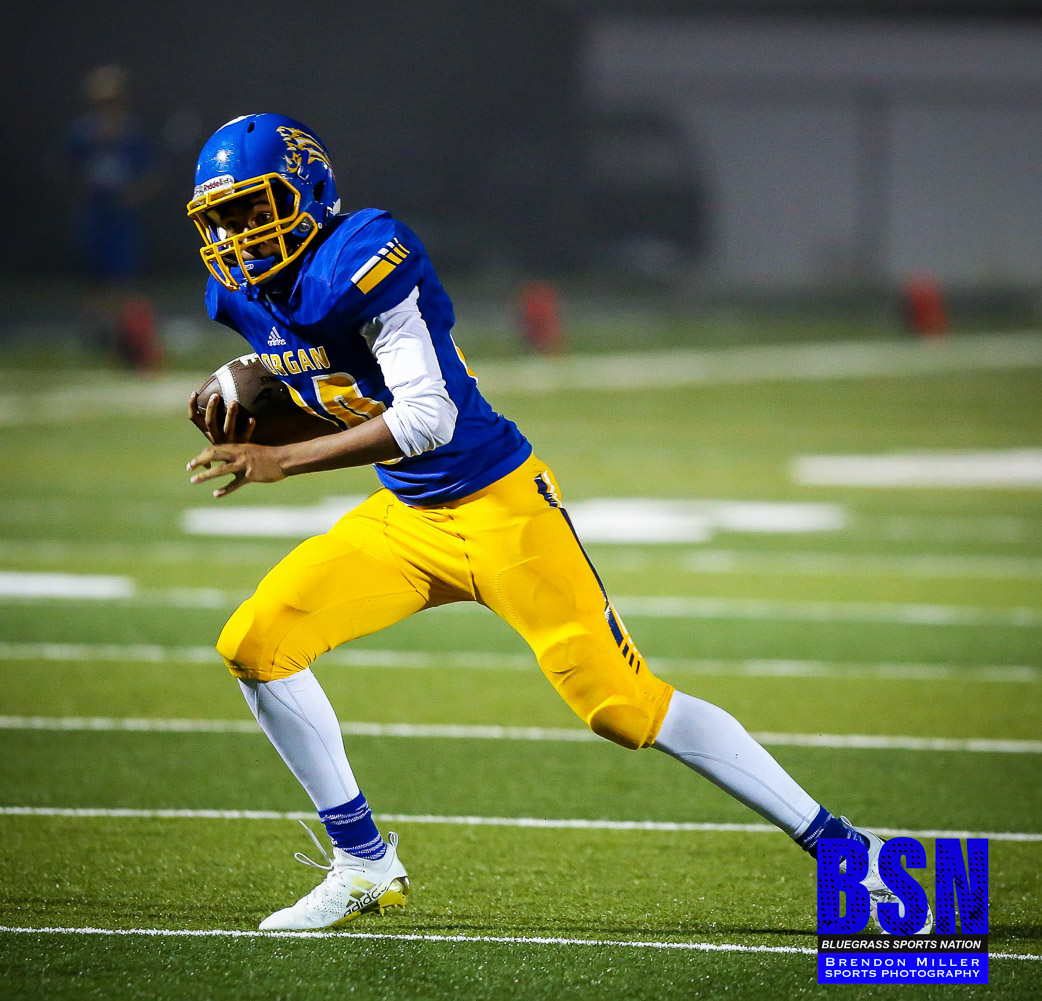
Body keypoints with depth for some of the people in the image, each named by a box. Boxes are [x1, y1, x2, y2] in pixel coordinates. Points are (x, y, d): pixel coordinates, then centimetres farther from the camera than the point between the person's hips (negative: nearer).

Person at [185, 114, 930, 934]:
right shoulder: (248, 295, 4)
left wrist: (280, 461, -26)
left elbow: (425, 418, -26)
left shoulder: (358, 260, -22)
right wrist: (239, 405, -3)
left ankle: (839, 848, 2)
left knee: (623, 704, -9)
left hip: (499, 508, -8)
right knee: (255, 643, -6)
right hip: (405, 520, 8)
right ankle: (364, 863, 6)